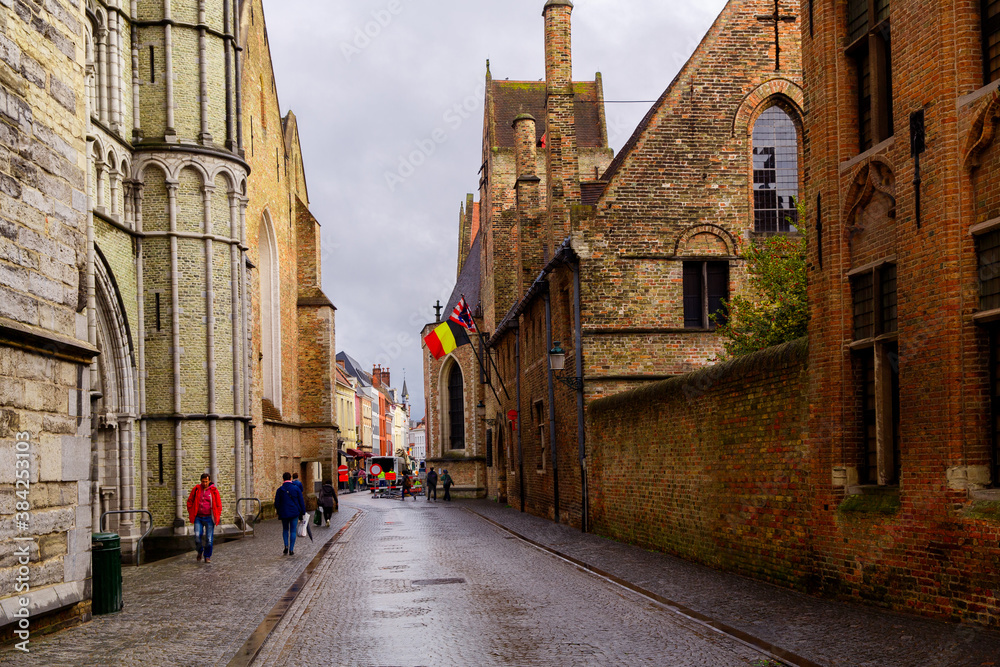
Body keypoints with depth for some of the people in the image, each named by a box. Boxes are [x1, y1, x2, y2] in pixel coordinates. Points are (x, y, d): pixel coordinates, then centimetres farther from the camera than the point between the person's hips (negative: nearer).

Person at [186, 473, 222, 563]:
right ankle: (200, 551, 20)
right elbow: (190, 501, 14)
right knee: (197, 536, -8)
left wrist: (217, 517, 0)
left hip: (209, 518, -1)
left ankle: (207, 556, 13)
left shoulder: (214, 491, 0)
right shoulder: (196, 489, 4)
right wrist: (191, 513, 7)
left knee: (209, 539, -1)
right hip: (198, 518, 1)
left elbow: (219, 505, 6)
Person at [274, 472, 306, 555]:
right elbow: (301, 501, -2)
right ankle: (291, 550, 2)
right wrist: (303, 512, 5)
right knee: (293, 530, 4)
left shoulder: (280, 490, -3)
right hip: (294, 513, -1)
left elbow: (276, 503, 0)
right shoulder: (296, 489, -3)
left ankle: (286, 546, -1)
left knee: (285, 529, 18)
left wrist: (278, 512, 15)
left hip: (284, 513, 1)